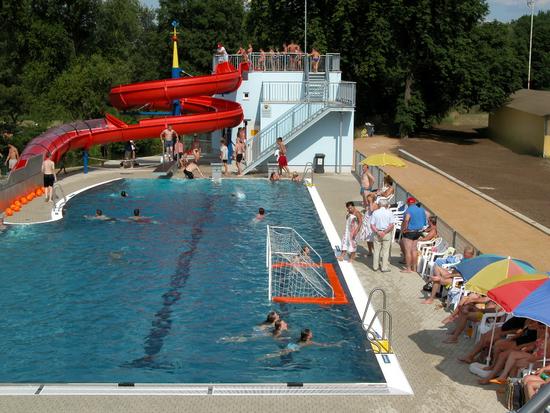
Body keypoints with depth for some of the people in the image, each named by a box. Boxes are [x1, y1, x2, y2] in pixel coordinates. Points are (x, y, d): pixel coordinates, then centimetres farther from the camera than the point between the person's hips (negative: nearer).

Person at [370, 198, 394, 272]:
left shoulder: (375, 213, 1)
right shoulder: (389, 213, -3)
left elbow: (372, 225, -5)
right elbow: (391, 225, -11)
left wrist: (378, 232, -9)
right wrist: (385, 232, -10)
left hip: (377, 233, 2)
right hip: (387, 234, -2)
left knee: (376, 250, 10)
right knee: (386, 251, 4)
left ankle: (375, 266, 15)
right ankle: (385, 267, 5)